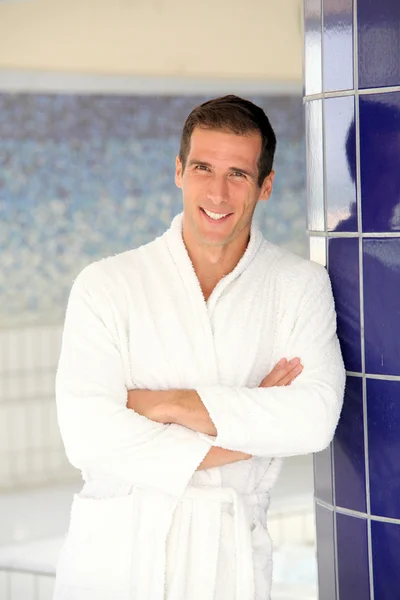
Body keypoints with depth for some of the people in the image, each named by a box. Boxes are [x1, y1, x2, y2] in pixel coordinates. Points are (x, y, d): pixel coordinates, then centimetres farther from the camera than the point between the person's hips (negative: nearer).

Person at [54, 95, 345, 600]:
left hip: (230, 559, 1)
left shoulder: (301, 287, 3)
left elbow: (315, 418, -12)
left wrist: (164, 403, -14)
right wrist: (252, 427, -11)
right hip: (114, 557, -1)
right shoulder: (106, 285, -2)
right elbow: (89, 435, -13)